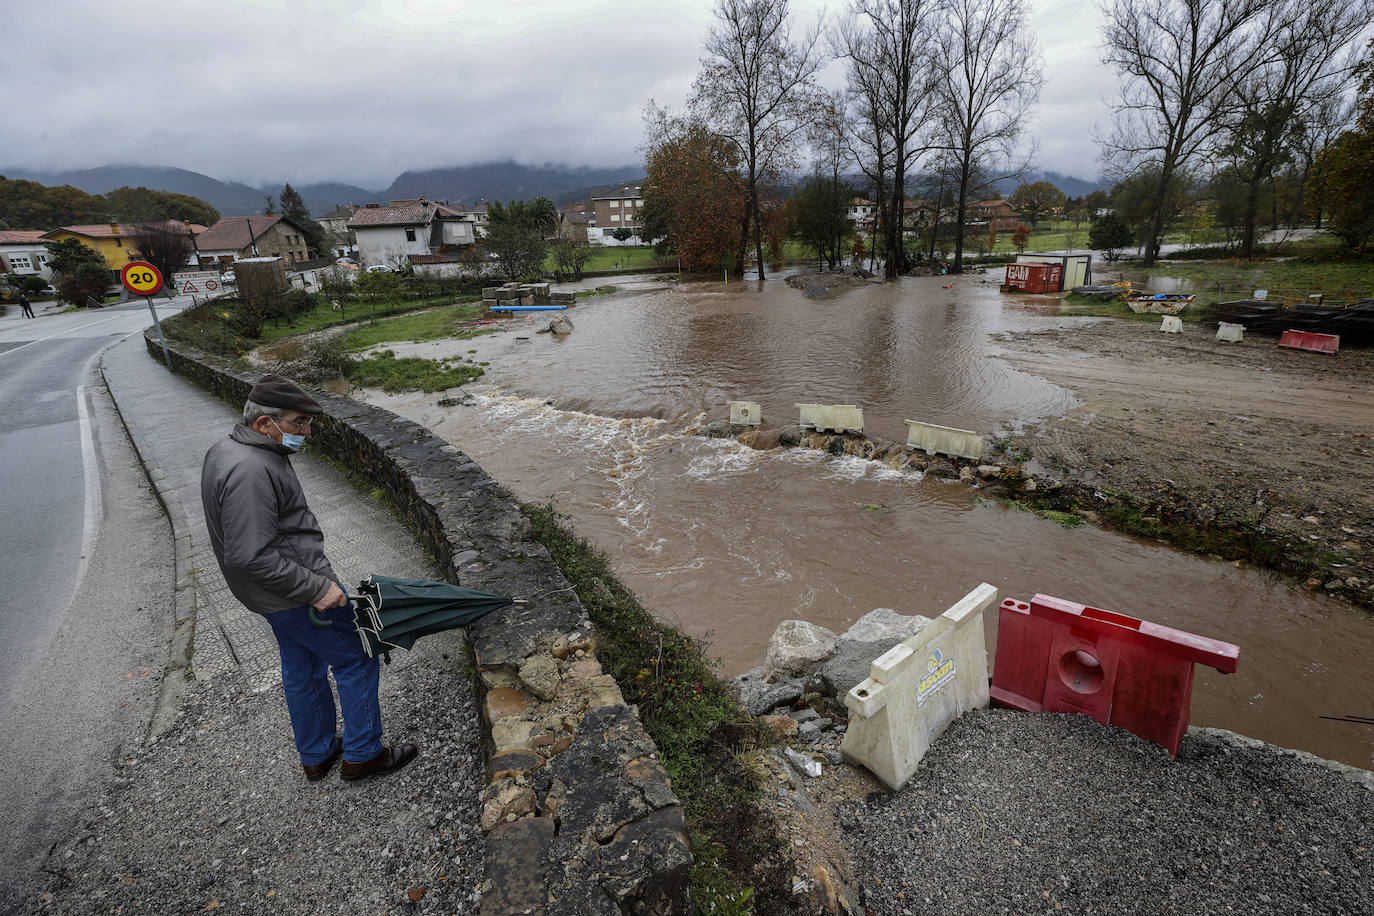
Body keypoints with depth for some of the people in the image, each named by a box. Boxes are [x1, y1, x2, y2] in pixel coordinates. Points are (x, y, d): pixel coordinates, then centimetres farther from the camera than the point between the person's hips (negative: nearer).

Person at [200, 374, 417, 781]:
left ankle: (316, 755, 39)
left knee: (303, 670, 22)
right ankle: (363, 754, 19)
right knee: (355, 660, 4)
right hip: (296, 594, -10)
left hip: (281, 592, 10)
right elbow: (252, 557, -31)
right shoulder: (249, 472, -28)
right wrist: (317, 588, -25)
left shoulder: (224, 450, 7)